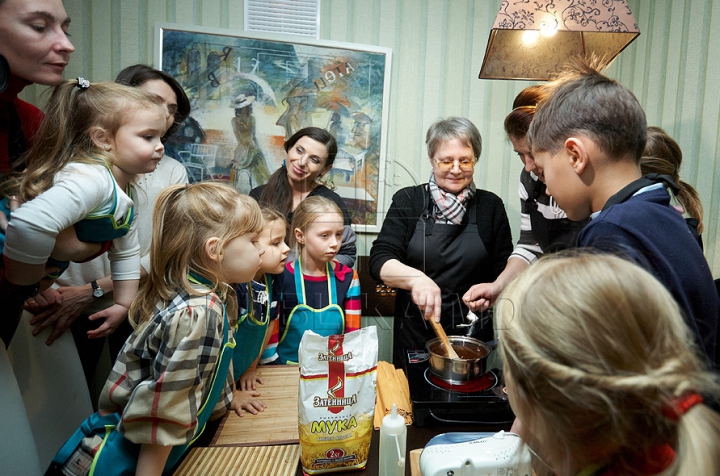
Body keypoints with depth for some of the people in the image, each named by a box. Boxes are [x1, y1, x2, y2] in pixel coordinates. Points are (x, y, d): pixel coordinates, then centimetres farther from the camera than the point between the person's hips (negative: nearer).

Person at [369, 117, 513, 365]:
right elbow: (380, 260, -11)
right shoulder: (408, 201, -1)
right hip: (414, 333, 0)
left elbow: (505, 272, 5)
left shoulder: (491, 206, 2)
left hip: (473, 334, 1)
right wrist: (415, 277, -29)